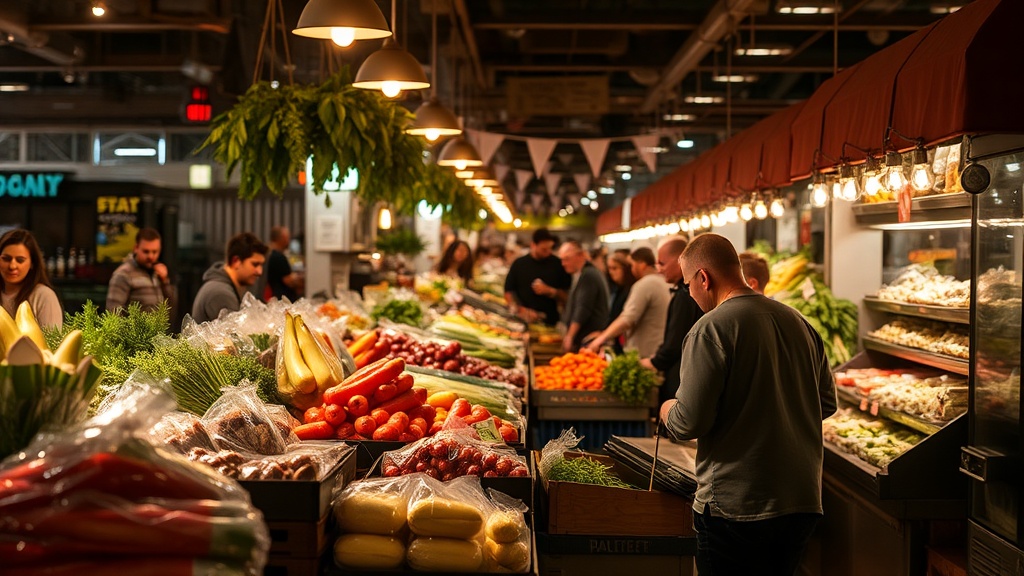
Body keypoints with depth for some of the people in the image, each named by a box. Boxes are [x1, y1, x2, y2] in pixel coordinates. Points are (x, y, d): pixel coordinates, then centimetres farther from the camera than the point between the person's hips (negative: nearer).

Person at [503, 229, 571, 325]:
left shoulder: (558, 265, 1)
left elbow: (566, 294, 2)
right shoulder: (519, 264, 3)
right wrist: (520, 309, -9)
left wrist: (549, 291, -13)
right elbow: (509, 291, 5)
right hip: (522, 320, 1)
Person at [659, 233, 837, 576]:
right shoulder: (798, 322, 8)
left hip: (736, 507, -7)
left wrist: (668, 412, 5)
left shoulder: (711, 328, -13)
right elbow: (827, 402, 17)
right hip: (803, 502, 7)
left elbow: (690, 422, -17)